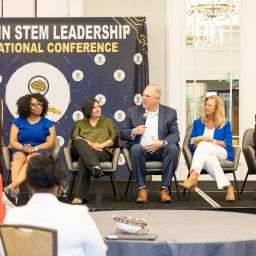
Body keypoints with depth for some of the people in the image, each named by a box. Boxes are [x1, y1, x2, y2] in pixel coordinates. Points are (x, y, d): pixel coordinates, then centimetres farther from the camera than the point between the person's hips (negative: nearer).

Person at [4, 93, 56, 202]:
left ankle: (12, 186, -57)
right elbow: (13, 142, 5)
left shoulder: (48, 124, 12)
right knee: (19, 158, -35)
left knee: (30, 159, -36)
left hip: (39, 152, -1)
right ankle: (16, 189, -54)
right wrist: (23, 147, -17)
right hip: (20, 150, 1)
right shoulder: (18, 122, 12)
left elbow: (50, 142, 1)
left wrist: (34, 148, -14)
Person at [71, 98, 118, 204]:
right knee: (80, 142, -38)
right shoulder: (79, 123, 29)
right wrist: (89, 144, -13)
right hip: (81, 151, 1)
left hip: (103, 152, -1)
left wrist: (101, 145, -8)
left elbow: (115, 138, 12)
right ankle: (96, 167, -61)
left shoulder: (108, 121, 29)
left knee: (83, 159, -37)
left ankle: (80, 196, -50)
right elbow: (74, 137, 7)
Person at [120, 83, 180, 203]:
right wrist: (133, 132, -15)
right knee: (136, 148, -34)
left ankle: (165, 189, -25)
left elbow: (175, 135, 0)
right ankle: (142, 189, -25)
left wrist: (162, 143, -20)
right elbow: (122, 134, 9)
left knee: (173, 148, -31)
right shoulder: (133, 111, 10)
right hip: (141, 149, 0)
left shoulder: (170, 113, 8)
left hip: (160, 150, 0)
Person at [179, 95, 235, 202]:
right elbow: (192, 145, 13)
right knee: (209, 158, -39)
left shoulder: (225, 123, 15)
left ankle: (193, 178, -54)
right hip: (203, 154, 2)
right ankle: (227, 187, -46)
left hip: (222, 153, -2)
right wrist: (199, 140, -11)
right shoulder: (198, 123, 20)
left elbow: (228, 143, 4)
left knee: (203, 145, -36)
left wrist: (214, 142, -13)